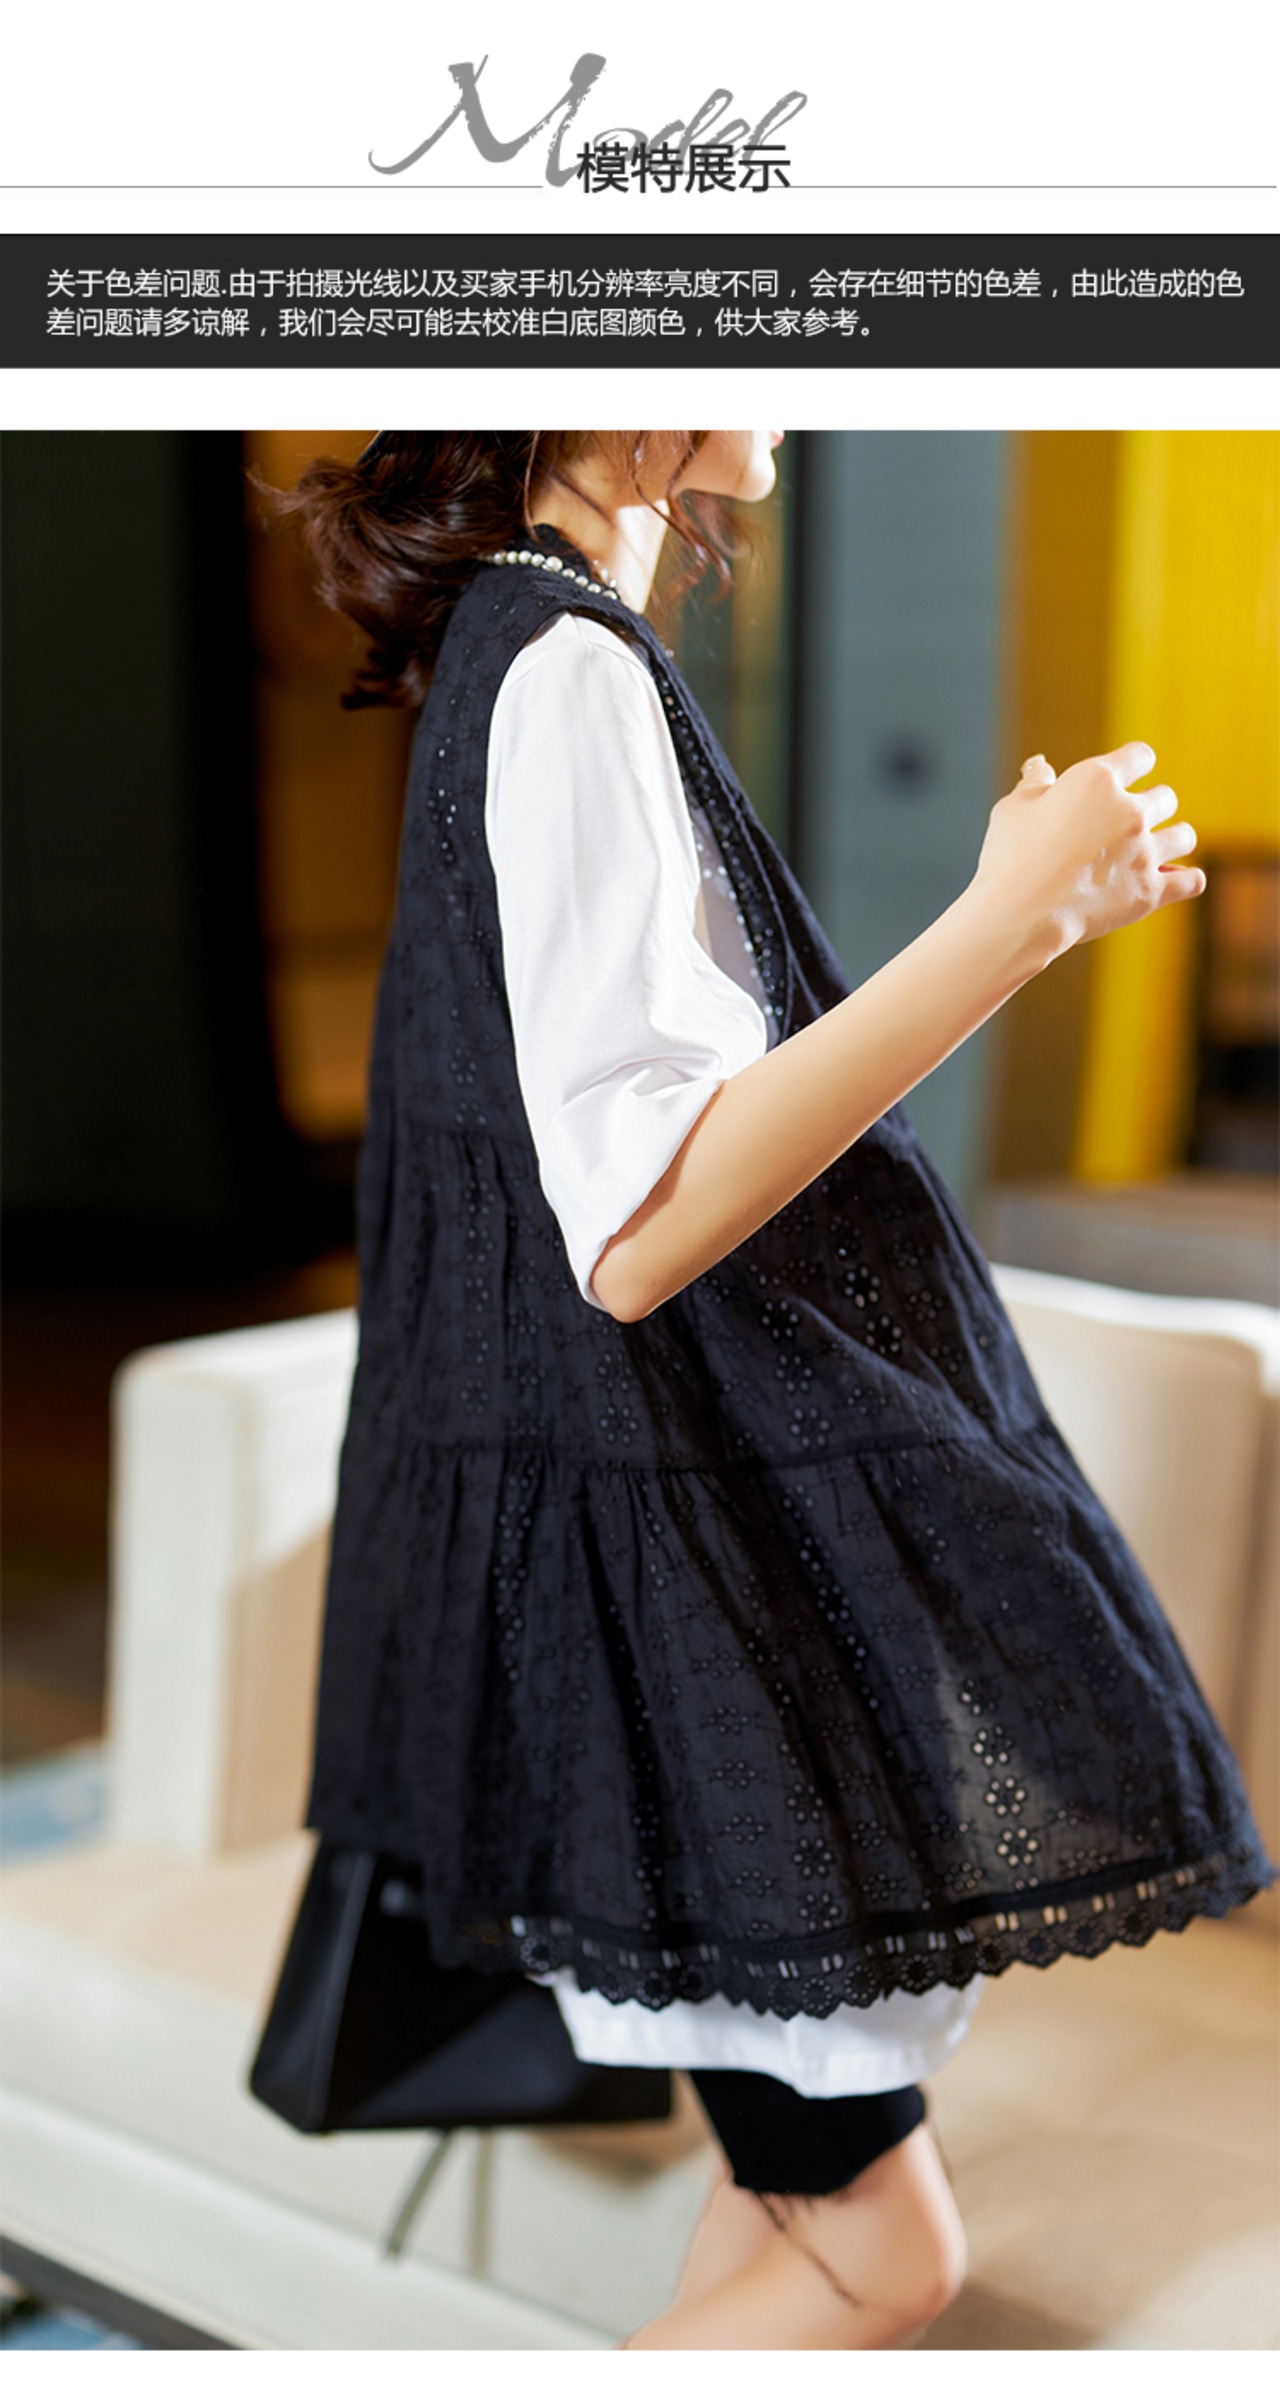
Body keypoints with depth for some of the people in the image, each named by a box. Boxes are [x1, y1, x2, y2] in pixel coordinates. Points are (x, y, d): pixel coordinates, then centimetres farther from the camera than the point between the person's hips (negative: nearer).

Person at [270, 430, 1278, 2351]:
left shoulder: (535, 654, 13)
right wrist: (1010, 922, -24)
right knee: (877, 2252, 1)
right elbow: (639, 1226, -27)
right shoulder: (567, 673, -18)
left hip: (712, 1463, 10)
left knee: (815, 2201, 18)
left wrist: (1031, 914, 19)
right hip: (670, 1524, -10)